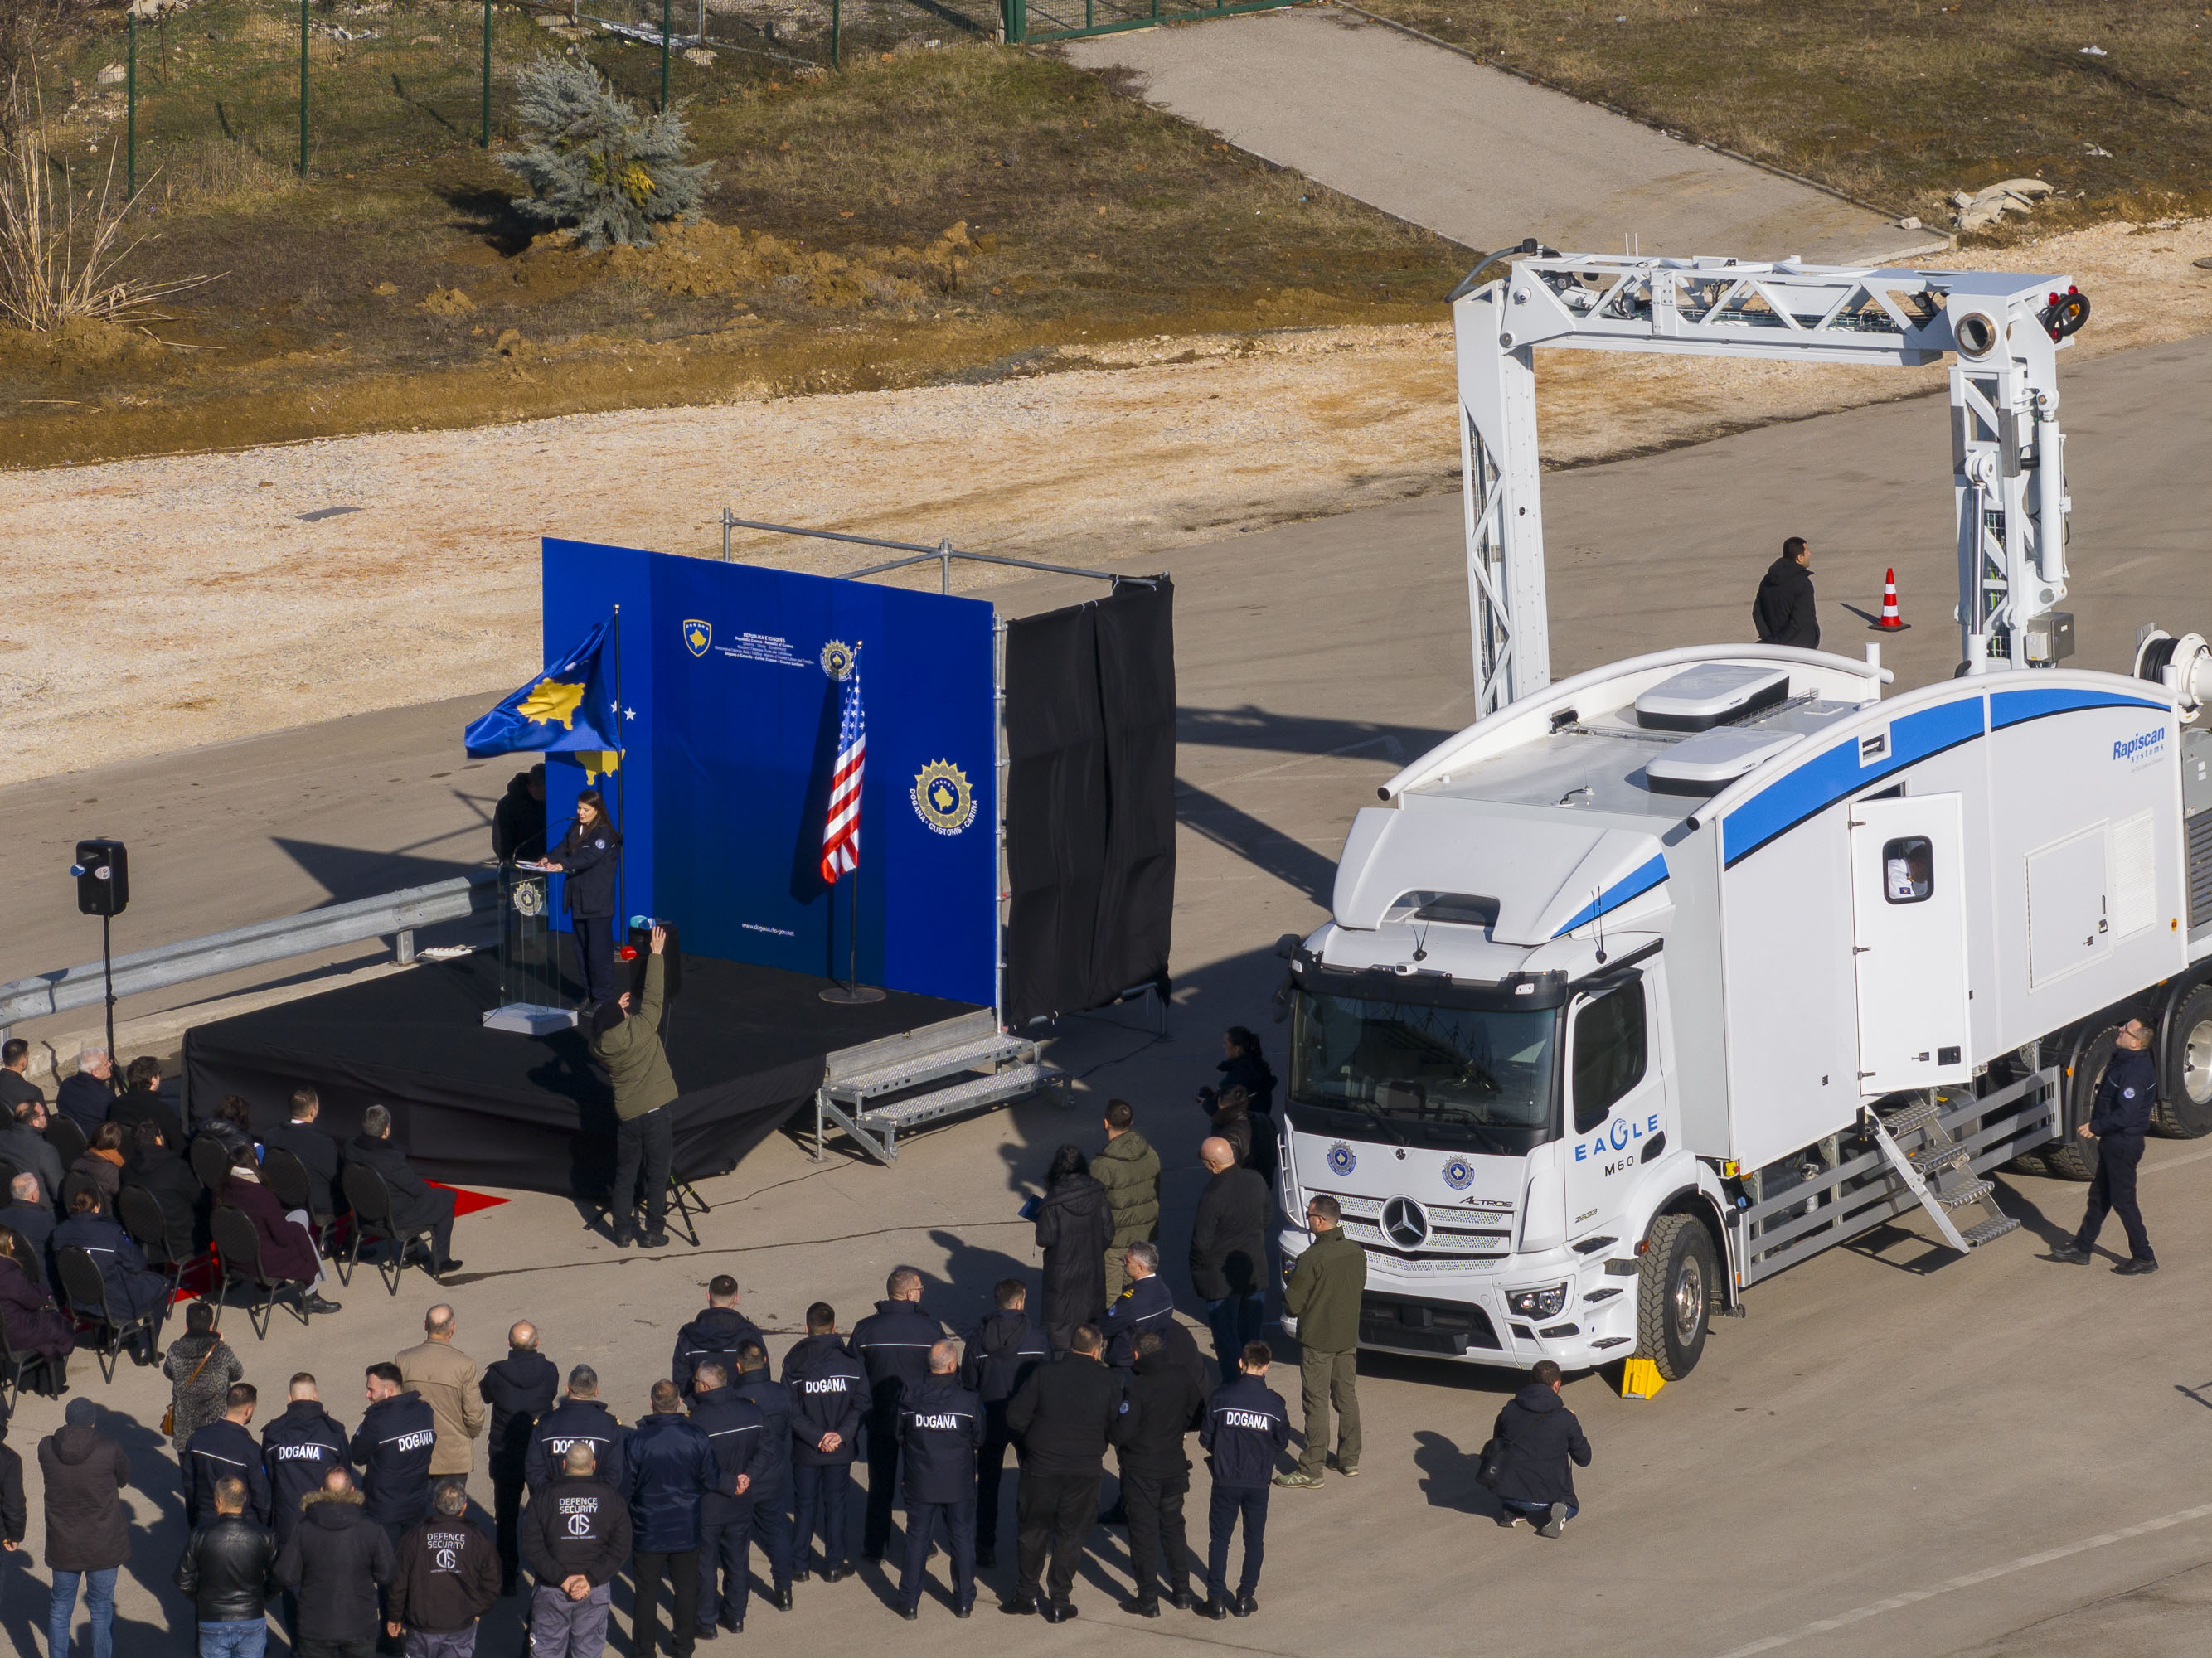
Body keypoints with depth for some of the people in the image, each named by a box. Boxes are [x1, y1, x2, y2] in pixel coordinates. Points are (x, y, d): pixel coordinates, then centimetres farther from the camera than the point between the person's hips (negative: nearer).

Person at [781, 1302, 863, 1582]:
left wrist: (817, 1437, -14)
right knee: (836, 1504, 12)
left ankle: (799, 1564, 17)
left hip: (804, 1451, 0)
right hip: (840, 1452, 0)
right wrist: (842, 1433, -14)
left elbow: (792, 1412, -13)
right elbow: (860, 1405, -10)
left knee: (805, 1505, 12)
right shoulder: (849, 1363, -7)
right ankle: (834, 1564, 16)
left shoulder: (794, 1365, -9)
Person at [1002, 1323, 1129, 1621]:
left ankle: (1028, 1594, 26)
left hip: (1042, 1466, 0)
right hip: (1085, 1471, 0)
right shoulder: (1109, 1381, -9)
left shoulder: (1044, 1375, -10)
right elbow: (1120, 1433, -7)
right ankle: (1059, 1603, 16)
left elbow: (1015, 1418, -7)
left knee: (1034, 1530, 18)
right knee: (1071, 1536, 12)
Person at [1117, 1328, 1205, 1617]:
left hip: (1141, 1469, -5)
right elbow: (1198, 1417, 3)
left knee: (1144, 1533, 4)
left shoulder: (1136, 1388, -23)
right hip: (1175, 1465, 5)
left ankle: (1148, 1600, 9)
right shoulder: (1183, 1379, -6)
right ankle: (1182, 1591, 25)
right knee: (1173, 1527, 20)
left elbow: (1124, 1431, -21)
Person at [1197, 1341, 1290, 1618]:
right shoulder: (1275, 1403, -8)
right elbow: (1281, 1443, 2)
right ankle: (1245, 1598, 17)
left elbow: (1205, 1438, -4)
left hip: (1226, 1480, -1)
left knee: (1219, 1539, 9)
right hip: (1258, 1481, 1)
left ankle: (1217, 1599, 7)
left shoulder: (1221, 1396, -10)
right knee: (1254, 1540, 14)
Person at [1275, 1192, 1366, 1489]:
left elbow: (1293, 1306, -18)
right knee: (1347, 1397, 17)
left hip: (1317, 1341, -6)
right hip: (1349, 1337, 6)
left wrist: (1287, 1290, 4)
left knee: (1317, 1403, -1)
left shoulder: (1312, 1259, -23)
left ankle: (1311, 1470, 4)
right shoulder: (1356, 1252, -2)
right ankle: (1350, 1461, 27)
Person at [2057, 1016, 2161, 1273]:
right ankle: (2081, 1248, 29)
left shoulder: (2134, 1071, -26)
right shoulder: (2125, 1060, 7)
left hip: (2123, 1144, -10)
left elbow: (2125, 1115, -30)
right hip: (2113, 1142, 10)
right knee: (2099, 1195, 18)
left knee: (2123, 1200, 0)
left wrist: (2094, 1127, -19)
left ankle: (2144, 1258, 10)